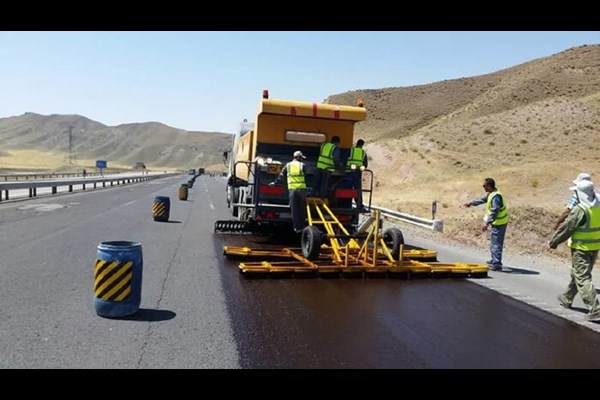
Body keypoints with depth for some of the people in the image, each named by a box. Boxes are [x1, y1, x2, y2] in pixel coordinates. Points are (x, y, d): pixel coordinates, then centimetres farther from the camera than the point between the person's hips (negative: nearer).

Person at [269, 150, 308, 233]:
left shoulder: (288, 165, 8)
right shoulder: (302, 165, 4)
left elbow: (281, 175, 11)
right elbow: (305, 176, 8)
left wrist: (275, 182, 21)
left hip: (292, 189, 1)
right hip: (301, 189, -1)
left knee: (294, 210, 5)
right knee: (302, 209, 11)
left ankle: (297, 228, 6)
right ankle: (302, 226, 17)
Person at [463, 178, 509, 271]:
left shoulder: (496, 196, -24)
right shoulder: (491, 194, 9)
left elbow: (494, 212, -29)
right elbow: (482, 200, 26)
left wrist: (487, 223, -32)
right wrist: (471, 203, 33)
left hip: (499, 223, -11)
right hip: (498, 222, 11)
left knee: (496, 244, -9)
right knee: (494, 243, 22)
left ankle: (497, 265, -7)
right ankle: (494, 261, 35)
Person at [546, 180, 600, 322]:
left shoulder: (580, 210, -20)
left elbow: (566, 229, -14)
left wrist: (552, 243, -4)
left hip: (581, 248, -8)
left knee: (583, 278, -3)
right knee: (577, 274, 21)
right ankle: (566, 299, 38)